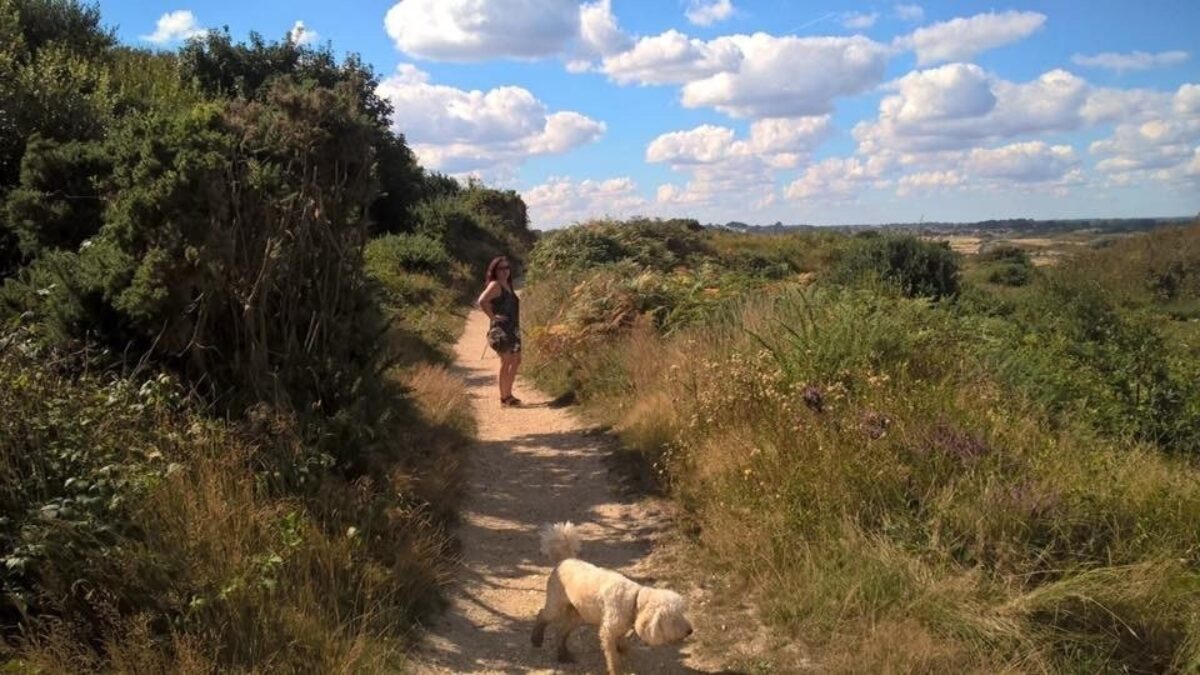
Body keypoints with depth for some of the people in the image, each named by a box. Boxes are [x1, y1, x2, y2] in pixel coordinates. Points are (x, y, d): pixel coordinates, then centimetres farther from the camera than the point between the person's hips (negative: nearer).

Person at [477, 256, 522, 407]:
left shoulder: (507, 285, 16)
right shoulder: (495, 285, -9)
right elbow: (481, 301, -24)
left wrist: (516, 325, 13)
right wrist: (493, 318, -17)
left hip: (512, 329, 9)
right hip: (501, 329, -9)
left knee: (516, 360, 13)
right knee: (506, 361, -8)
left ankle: (508, 394, 23)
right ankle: (504, 398, -3)